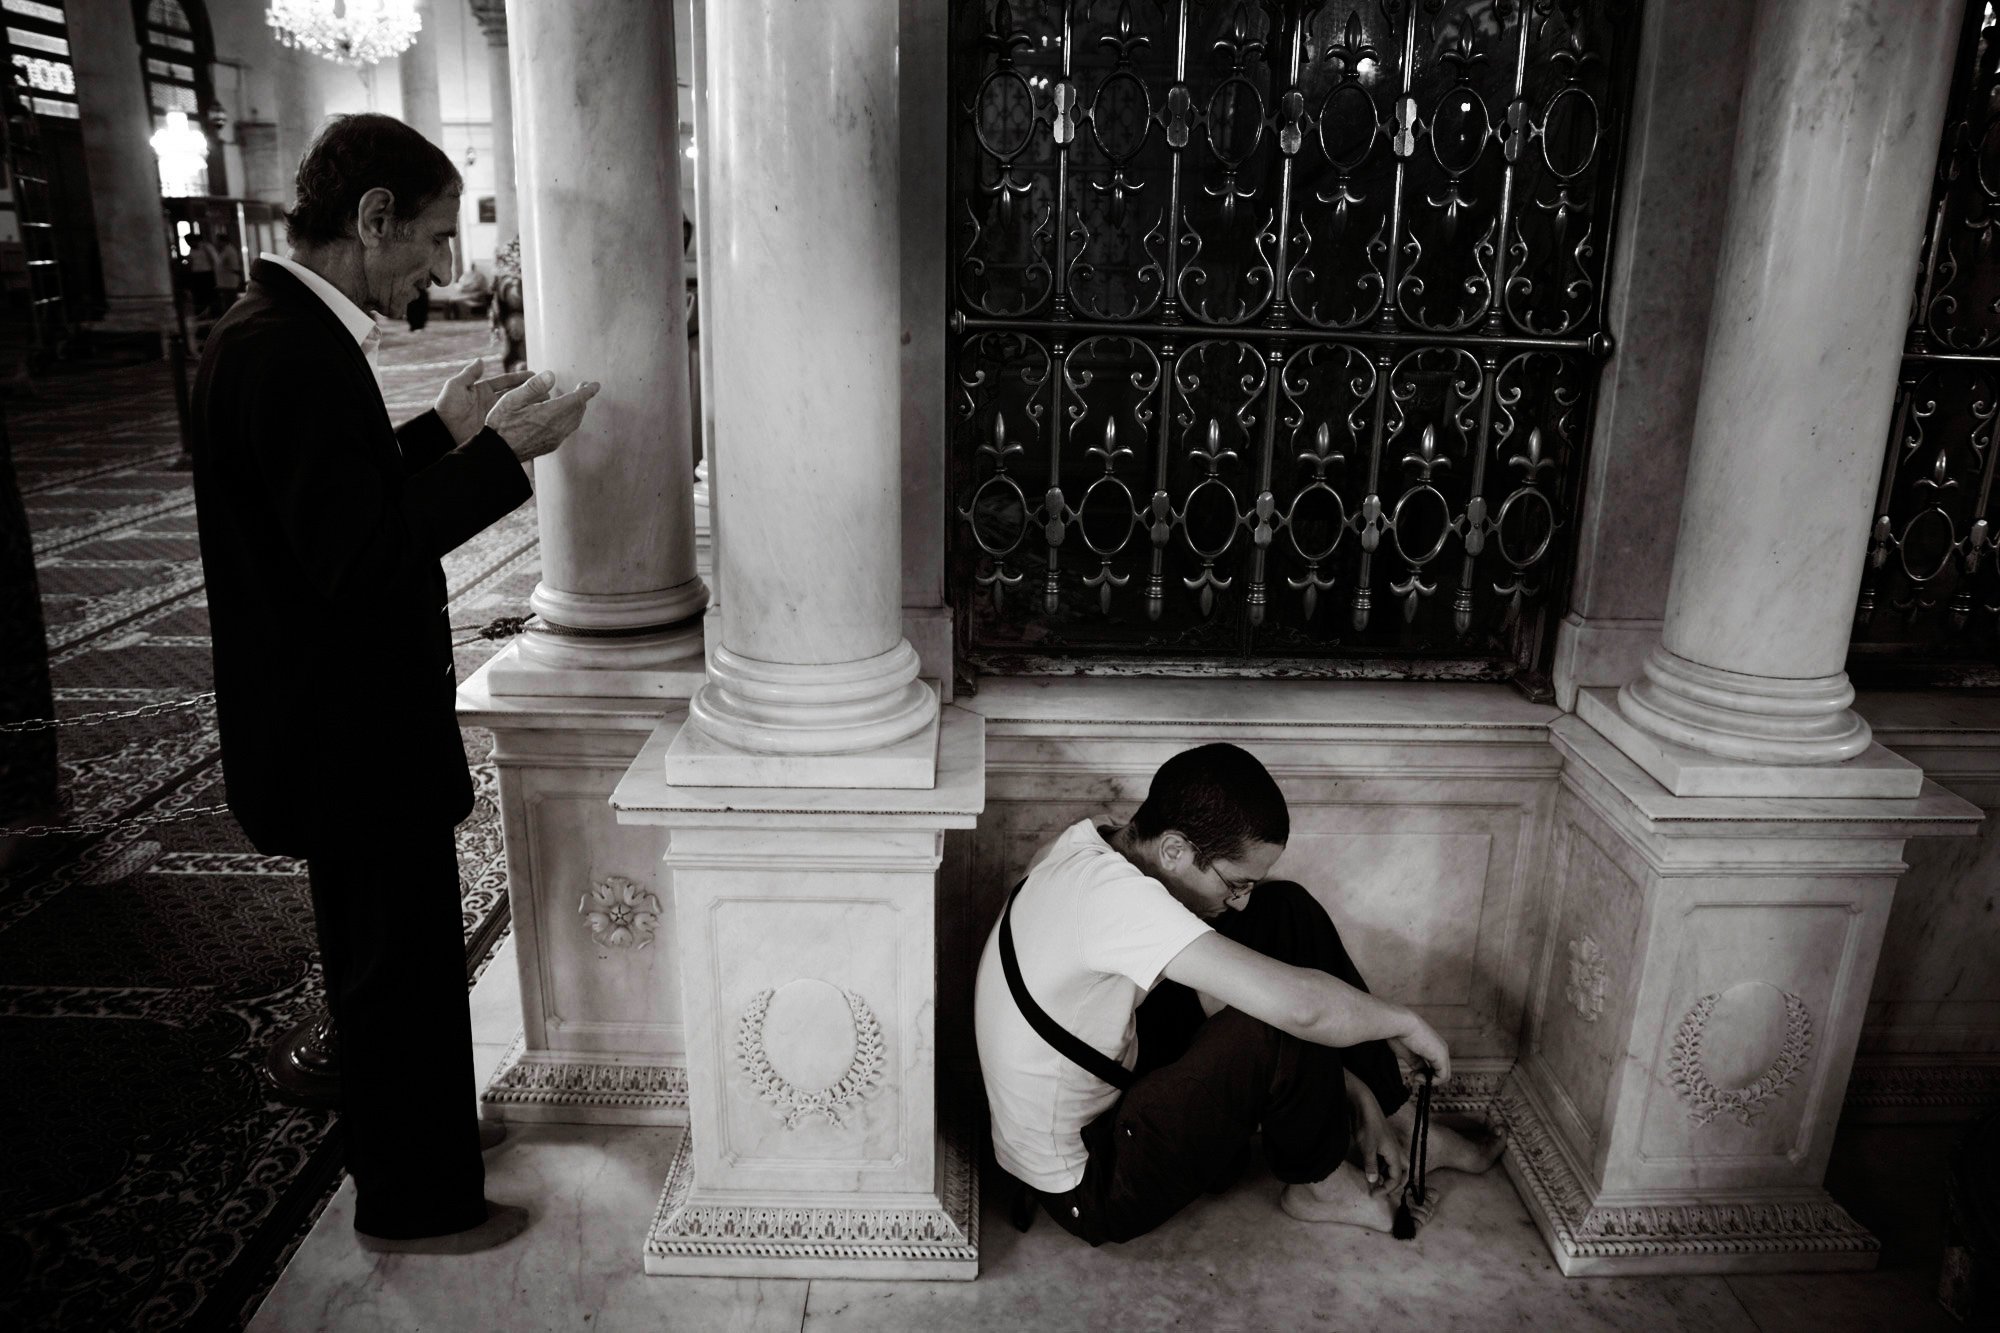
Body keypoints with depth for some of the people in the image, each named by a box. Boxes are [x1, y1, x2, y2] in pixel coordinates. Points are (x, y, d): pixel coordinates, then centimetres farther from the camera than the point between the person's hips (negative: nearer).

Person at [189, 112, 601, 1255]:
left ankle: (415, 1131, 46)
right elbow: (360, 559, -29)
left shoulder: (274, 331, 7)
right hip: (354, 737, -10)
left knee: (392, 956, 25)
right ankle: (417, 1201, 27)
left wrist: (445, 432, 7)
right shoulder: (294, 351, -25)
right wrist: (500, 453, -23)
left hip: (339, 721, 10)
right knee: (401, 965, 8)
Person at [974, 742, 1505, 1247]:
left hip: (1111, 1089, 9)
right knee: (1284, 1023, -27)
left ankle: (1401, 1126, 12)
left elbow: (1220, 1002, 4)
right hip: (1089, 1187, -9)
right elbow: (1298, 1007, -37)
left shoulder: (1105, 847, -4)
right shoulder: (1106, 891, -33)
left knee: (1287, 913, -1)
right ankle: (1320, 1183, 4)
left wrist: (1357, 1099, 2)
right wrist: (1406, 1024, -16)